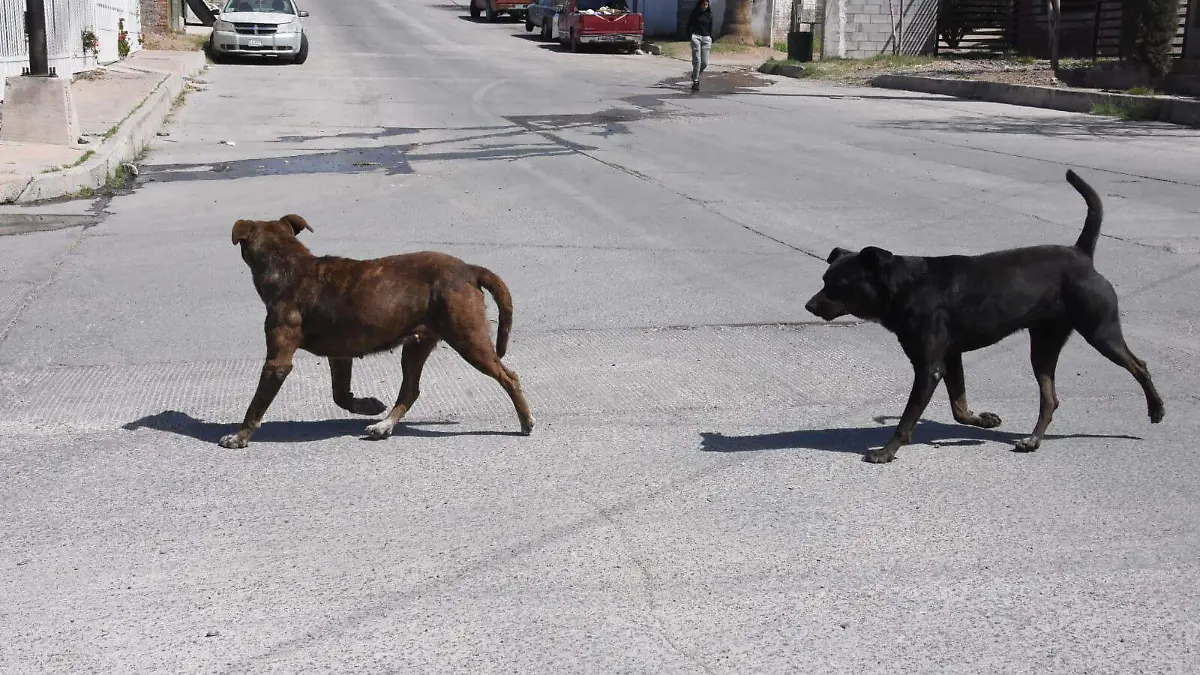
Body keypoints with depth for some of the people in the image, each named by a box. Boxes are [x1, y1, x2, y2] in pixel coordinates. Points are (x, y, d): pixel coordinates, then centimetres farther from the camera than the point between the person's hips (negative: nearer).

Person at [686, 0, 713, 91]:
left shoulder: (709, 14, 12)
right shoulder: (695, 12, 2)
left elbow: (710, 28, 16)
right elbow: (689, 25, 2)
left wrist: (711, 41, 11)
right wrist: (690, 36, -9)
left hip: (706, 38, 3)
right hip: (696, 36, -3)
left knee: (705, 63, -1)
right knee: (697, 60, -12)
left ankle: (695, 75, 26)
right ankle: (695, 82, -7)